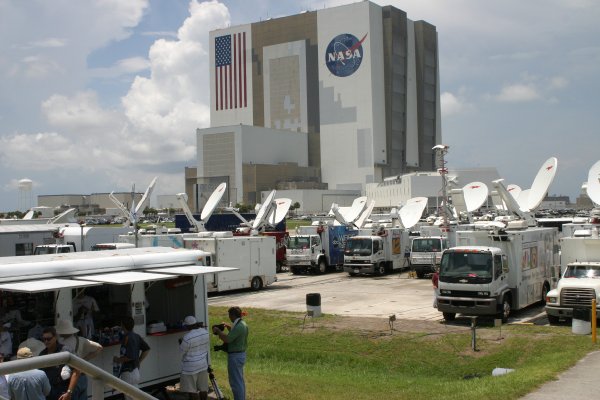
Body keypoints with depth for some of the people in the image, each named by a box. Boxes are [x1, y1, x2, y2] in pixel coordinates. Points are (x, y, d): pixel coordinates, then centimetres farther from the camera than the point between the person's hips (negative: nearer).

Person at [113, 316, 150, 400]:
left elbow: (130, 356, -26)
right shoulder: (136, 336, 7)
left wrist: (118, 360, -11)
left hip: (129, 372, -9)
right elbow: (146, 349, 13)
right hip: (136, 370, 9)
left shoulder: (127, 338, -19)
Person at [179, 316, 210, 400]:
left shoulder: (187, 337, -23)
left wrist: (180, 342, 9)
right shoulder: (205, 332, -3)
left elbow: (182, 350, -9)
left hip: (191, 367, -7)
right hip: (203, 364, 7)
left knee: (191, 389, 4)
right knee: (203, 388, 14)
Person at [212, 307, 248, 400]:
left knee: (236, 382, -3)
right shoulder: (243, 323, 8)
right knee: (240, 381, 20)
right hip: (241, 354, 11)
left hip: (235, 356, -11)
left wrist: (218, 331, -15)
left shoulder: (239, 326, -23)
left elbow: (227, 339, -28)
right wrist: (228, 326, 14)